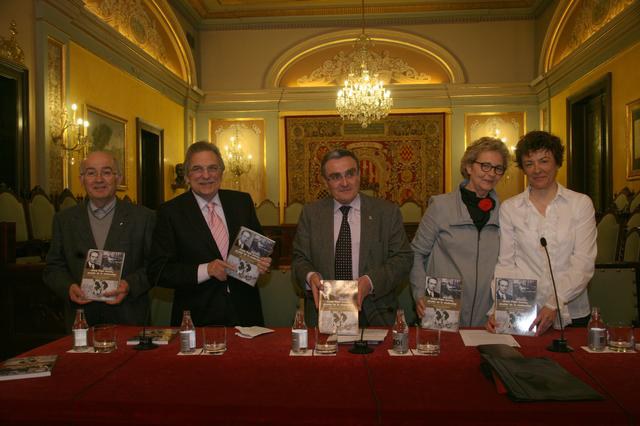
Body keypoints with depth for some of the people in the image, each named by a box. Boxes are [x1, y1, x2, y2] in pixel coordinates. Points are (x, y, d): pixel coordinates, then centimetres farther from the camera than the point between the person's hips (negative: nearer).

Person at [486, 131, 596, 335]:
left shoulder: (581, 204, 1)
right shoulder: (509, 208, 2)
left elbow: (583, 263, -6)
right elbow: (505, 264, -1)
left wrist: (555, 304, -19)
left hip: (570, 313, 0)